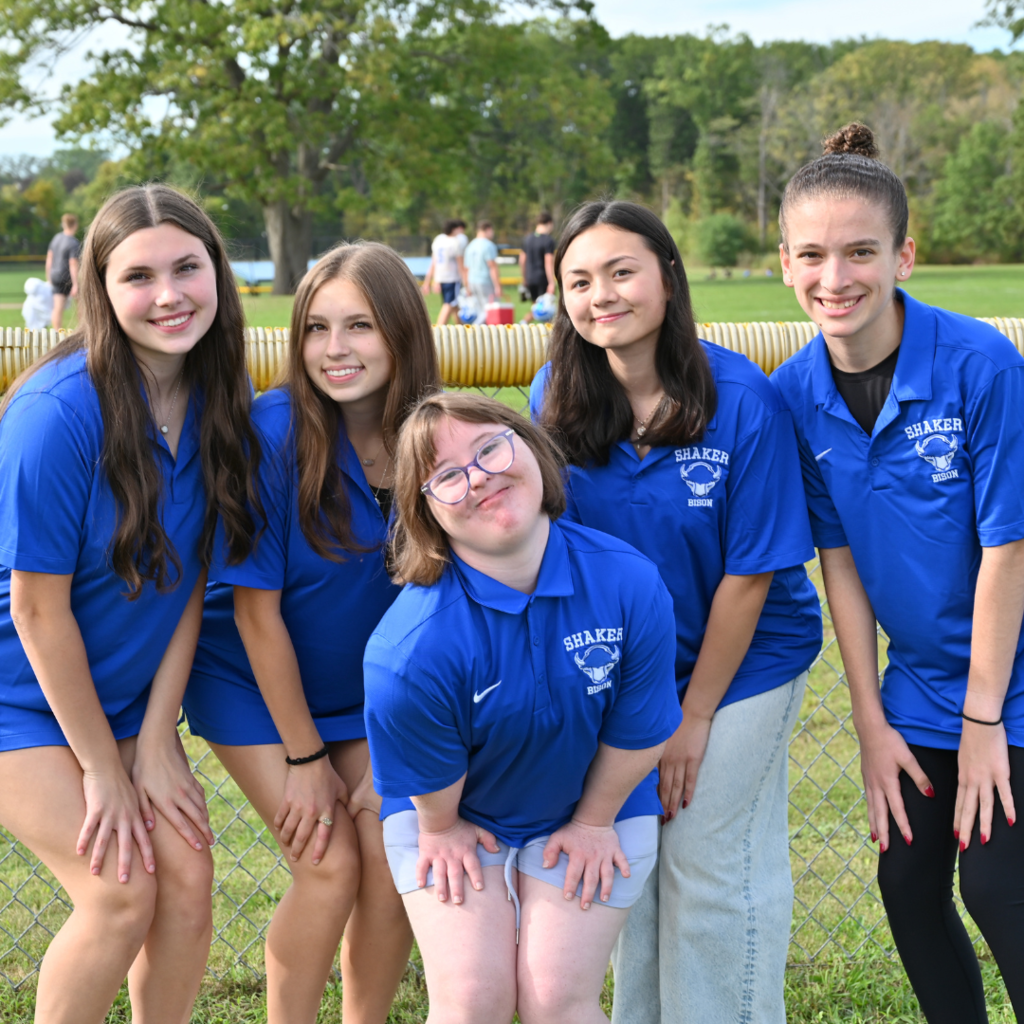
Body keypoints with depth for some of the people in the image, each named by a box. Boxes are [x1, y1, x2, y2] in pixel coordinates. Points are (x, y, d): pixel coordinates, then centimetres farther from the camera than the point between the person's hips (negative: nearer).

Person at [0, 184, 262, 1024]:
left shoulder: (214, 401, -7)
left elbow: (190, 575, -2)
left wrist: (158, 738, -5)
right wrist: (102, 768, -14)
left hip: (123, 692, 6)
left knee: (187, 875, 0)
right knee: (122, 894, -12)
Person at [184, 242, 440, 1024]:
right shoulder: (272, 432, -25)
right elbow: (256, 610, -19)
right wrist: (305, 758, -13)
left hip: (368, 689, 4)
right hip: (255, 686, -3)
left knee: (394, 866, -4)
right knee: (332, 866, -10)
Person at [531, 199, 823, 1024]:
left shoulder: (743, 401, -21)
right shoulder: (558, 397, -9)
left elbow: (750, 573, -16)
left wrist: (696, 715, -12)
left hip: (739, 668, -4)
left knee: (712, 878, 1)